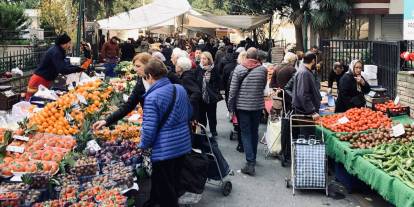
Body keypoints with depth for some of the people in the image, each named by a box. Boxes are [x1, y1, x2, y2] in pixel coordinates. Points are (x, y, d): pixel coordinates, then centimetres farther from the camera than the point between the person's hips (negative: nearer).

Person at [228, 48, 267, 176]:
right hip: (258, 105, 2)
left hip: (242, 105, -2)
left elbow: (233, 89, -7)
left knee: (246, 133, 2)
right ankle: (253, 158, 31)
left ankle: (250, 163, -7)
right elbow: (263, 86, 8)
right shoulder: (263, 69, -4)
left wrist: (231, 106, 0)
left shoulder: (239, 69, -8)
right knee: (254, 132, 17)